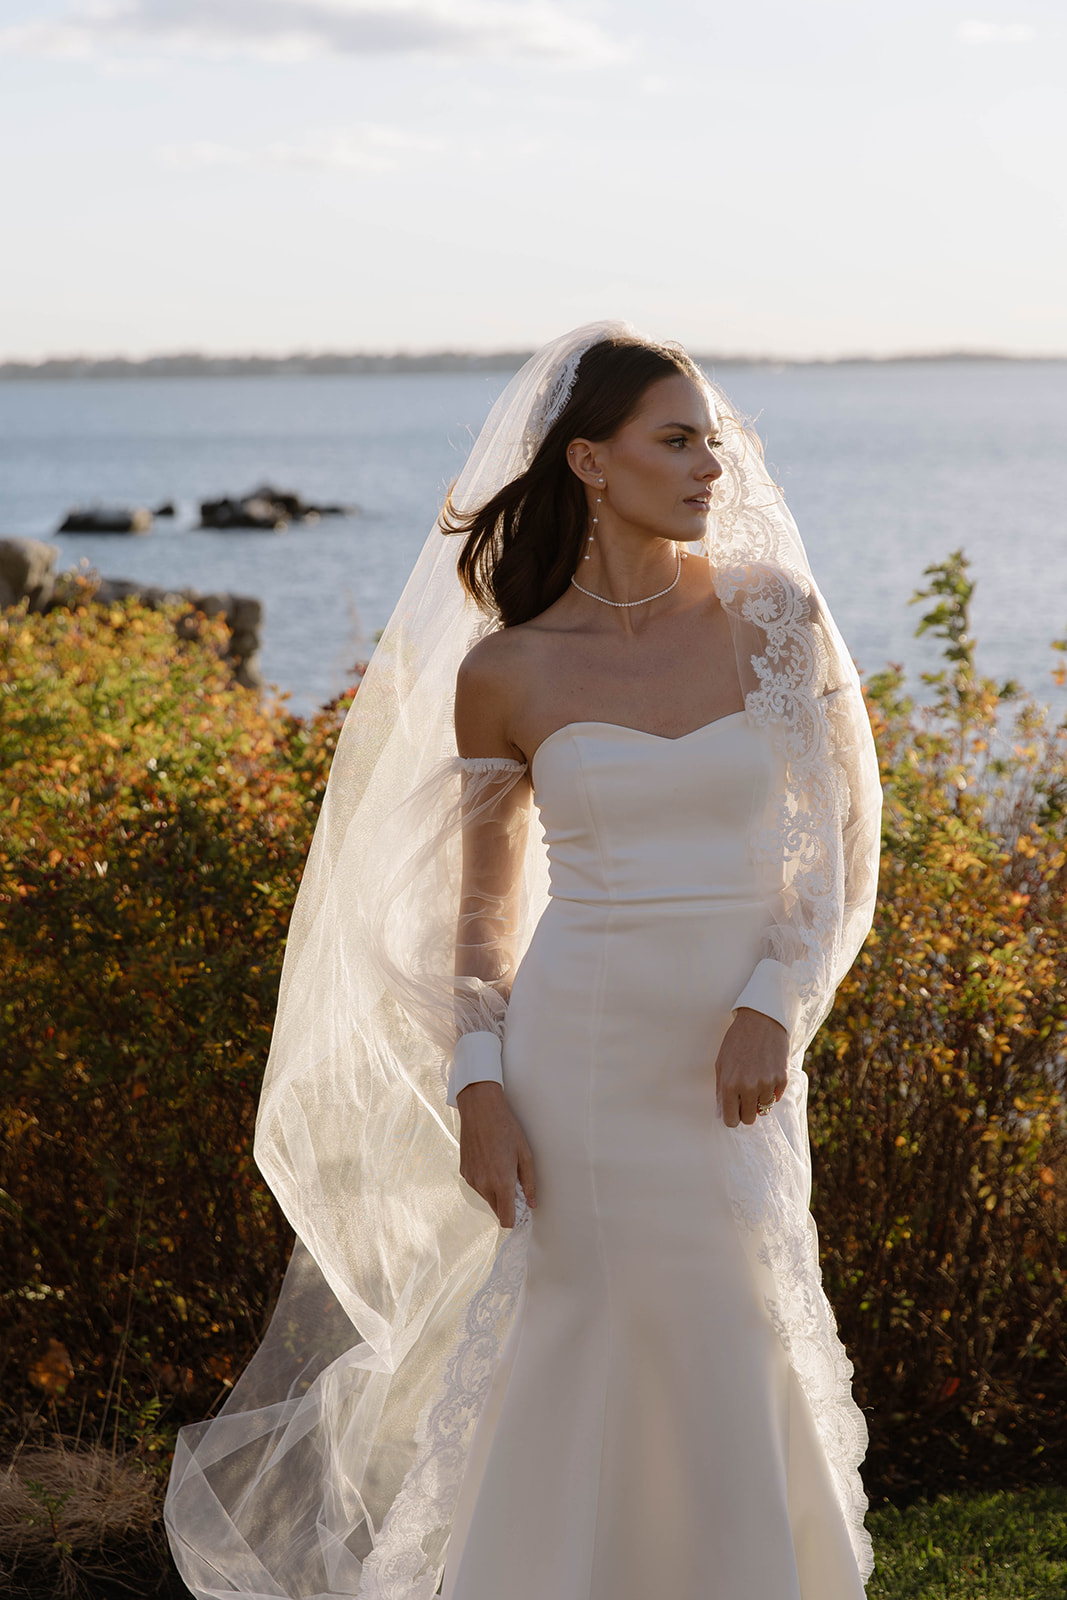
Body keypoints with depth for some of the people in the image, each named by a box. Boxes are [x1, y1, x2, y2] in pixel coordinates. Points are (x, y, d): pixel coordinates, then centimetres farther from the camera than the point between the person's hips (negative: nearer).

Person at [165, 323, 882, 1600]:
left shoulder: (774, 614, 0)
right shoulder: (505, 671, -2)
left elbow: (836, 840, 2)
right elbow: (483, 903, 5)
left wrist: (773, 1003, -11)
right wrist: (477, 1090, -5)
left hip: (736, 1062, 1)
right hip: (578, 1053, -1)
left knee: (733, 1376, 10)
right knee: (578, 1367, 5)